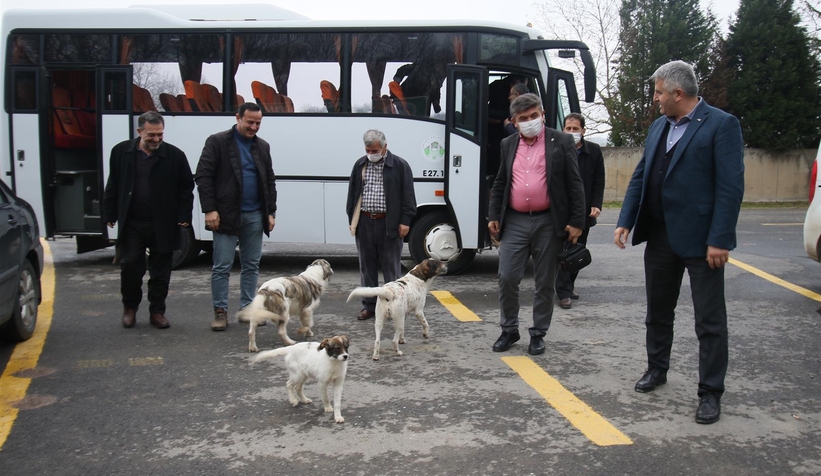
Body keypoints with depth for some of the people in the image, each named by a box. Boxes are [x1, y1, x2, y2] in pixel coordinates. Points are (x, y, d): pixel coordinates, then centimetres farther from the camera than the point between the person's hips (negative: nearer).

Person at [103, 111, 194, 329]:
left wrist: (184, 216, -3)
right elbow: (113, 186, 8)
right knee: (129, 266, 3)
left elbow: (186, 187, 2)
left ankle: (157, 312, 19)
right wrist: (110, 215, 6)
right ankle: (130, 307, 24)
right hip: (131, 223, 1)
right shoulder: (121, 152, 2)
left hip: (164, 225, -1)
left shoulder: (175, 155, -3)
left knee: (160, 270, 7)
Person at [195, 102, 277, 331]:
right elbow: (203, 176, -7)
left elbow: (270, 181, 15)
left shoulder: (262, 147, 13)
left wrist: (271, 212, 7)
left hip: (255, 216, 5)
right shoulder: (217, 142, -3)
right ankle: (220, 311, 8)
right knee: (222, 267, -1)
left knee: (251, 265, 9)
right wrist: (209, 209, -14)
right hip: (226, 215, -5)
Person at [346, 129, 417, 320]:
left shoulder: (399, 165, -3)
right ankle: (369, 305, 18)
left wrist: (405, 221, -9)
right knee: (367, 266, 10)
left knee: (391, 267, 3)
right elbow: (352, 193, 15)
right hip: (364, 222, 4)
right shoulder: (360, 165, 10)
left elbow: (407, 195, -4)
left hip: (389, 224, -4)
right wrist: (352, 219, 10)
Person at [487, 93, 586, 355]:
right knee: (507, 278, 1)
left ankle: (538, 334, 20)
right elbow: (499, 184, 16)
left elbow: (575, 184, -2)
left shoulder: (561, 142, 0)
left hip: (548, 223, -3)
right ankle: (509, 330, 18)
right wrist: (493, 216, 9)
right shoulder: (508, 145, 11)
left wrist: (577, 221, -7)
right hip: (514, 222, 3)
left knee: (545, 283, 6)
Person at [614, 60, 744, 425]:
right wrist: (626, 221, 6)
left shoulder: (721, 125, -10)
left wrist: (720, 240, -19)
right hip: (660, 235, 7)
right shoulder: (659, 126, 11)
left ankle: (710, 392, 13)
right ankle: (657, 369, 37)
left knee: (710, 320, 3)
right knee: (658, 310, 19)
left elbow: (731, 186, -15)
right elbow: (640, 177, 14)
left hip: (700, 239, -7)